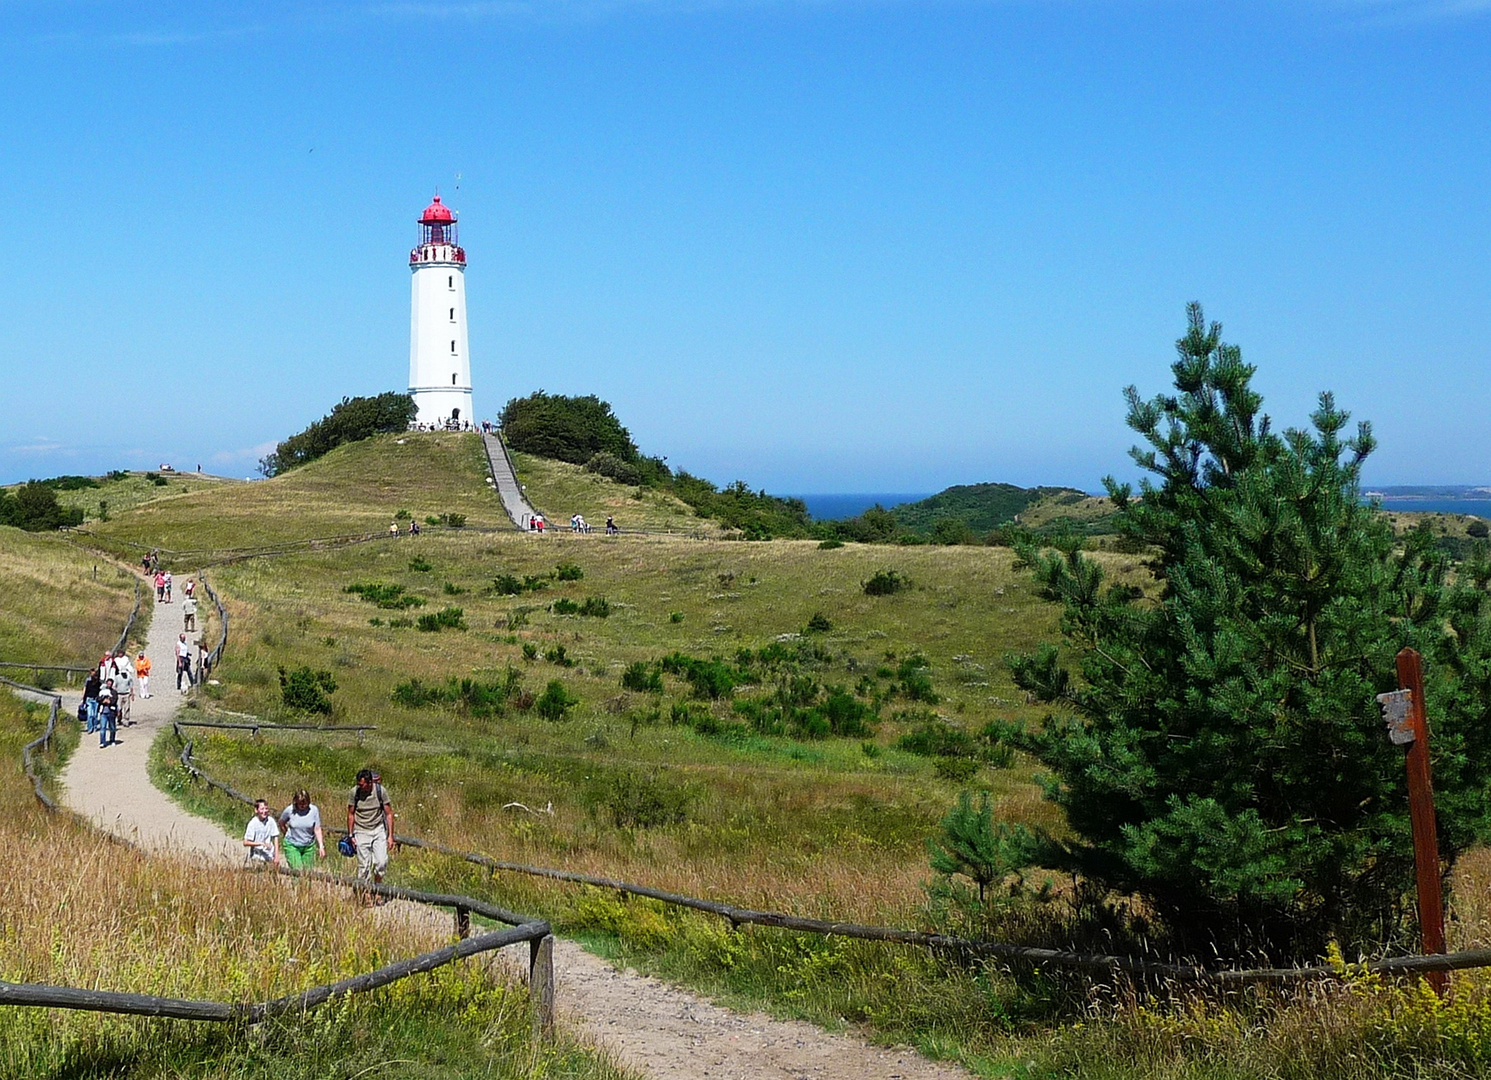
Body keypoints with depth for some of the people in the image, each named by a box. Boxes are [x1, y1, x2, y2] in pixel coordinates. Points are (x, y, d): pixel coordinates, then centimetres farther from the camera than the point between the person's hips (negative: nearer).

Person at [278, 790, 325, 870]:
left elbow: (317, 829, -6)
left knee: (307, 870, 5)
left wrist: (321, 846, -10)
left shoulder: (314, 810, -9)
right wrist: (288, 835, 11)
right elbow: (281, 823, 8)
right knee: (297, 870, -13)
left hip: (309, 845, 2)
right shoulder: (289, 810, -11)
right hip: (292, 845, -2)